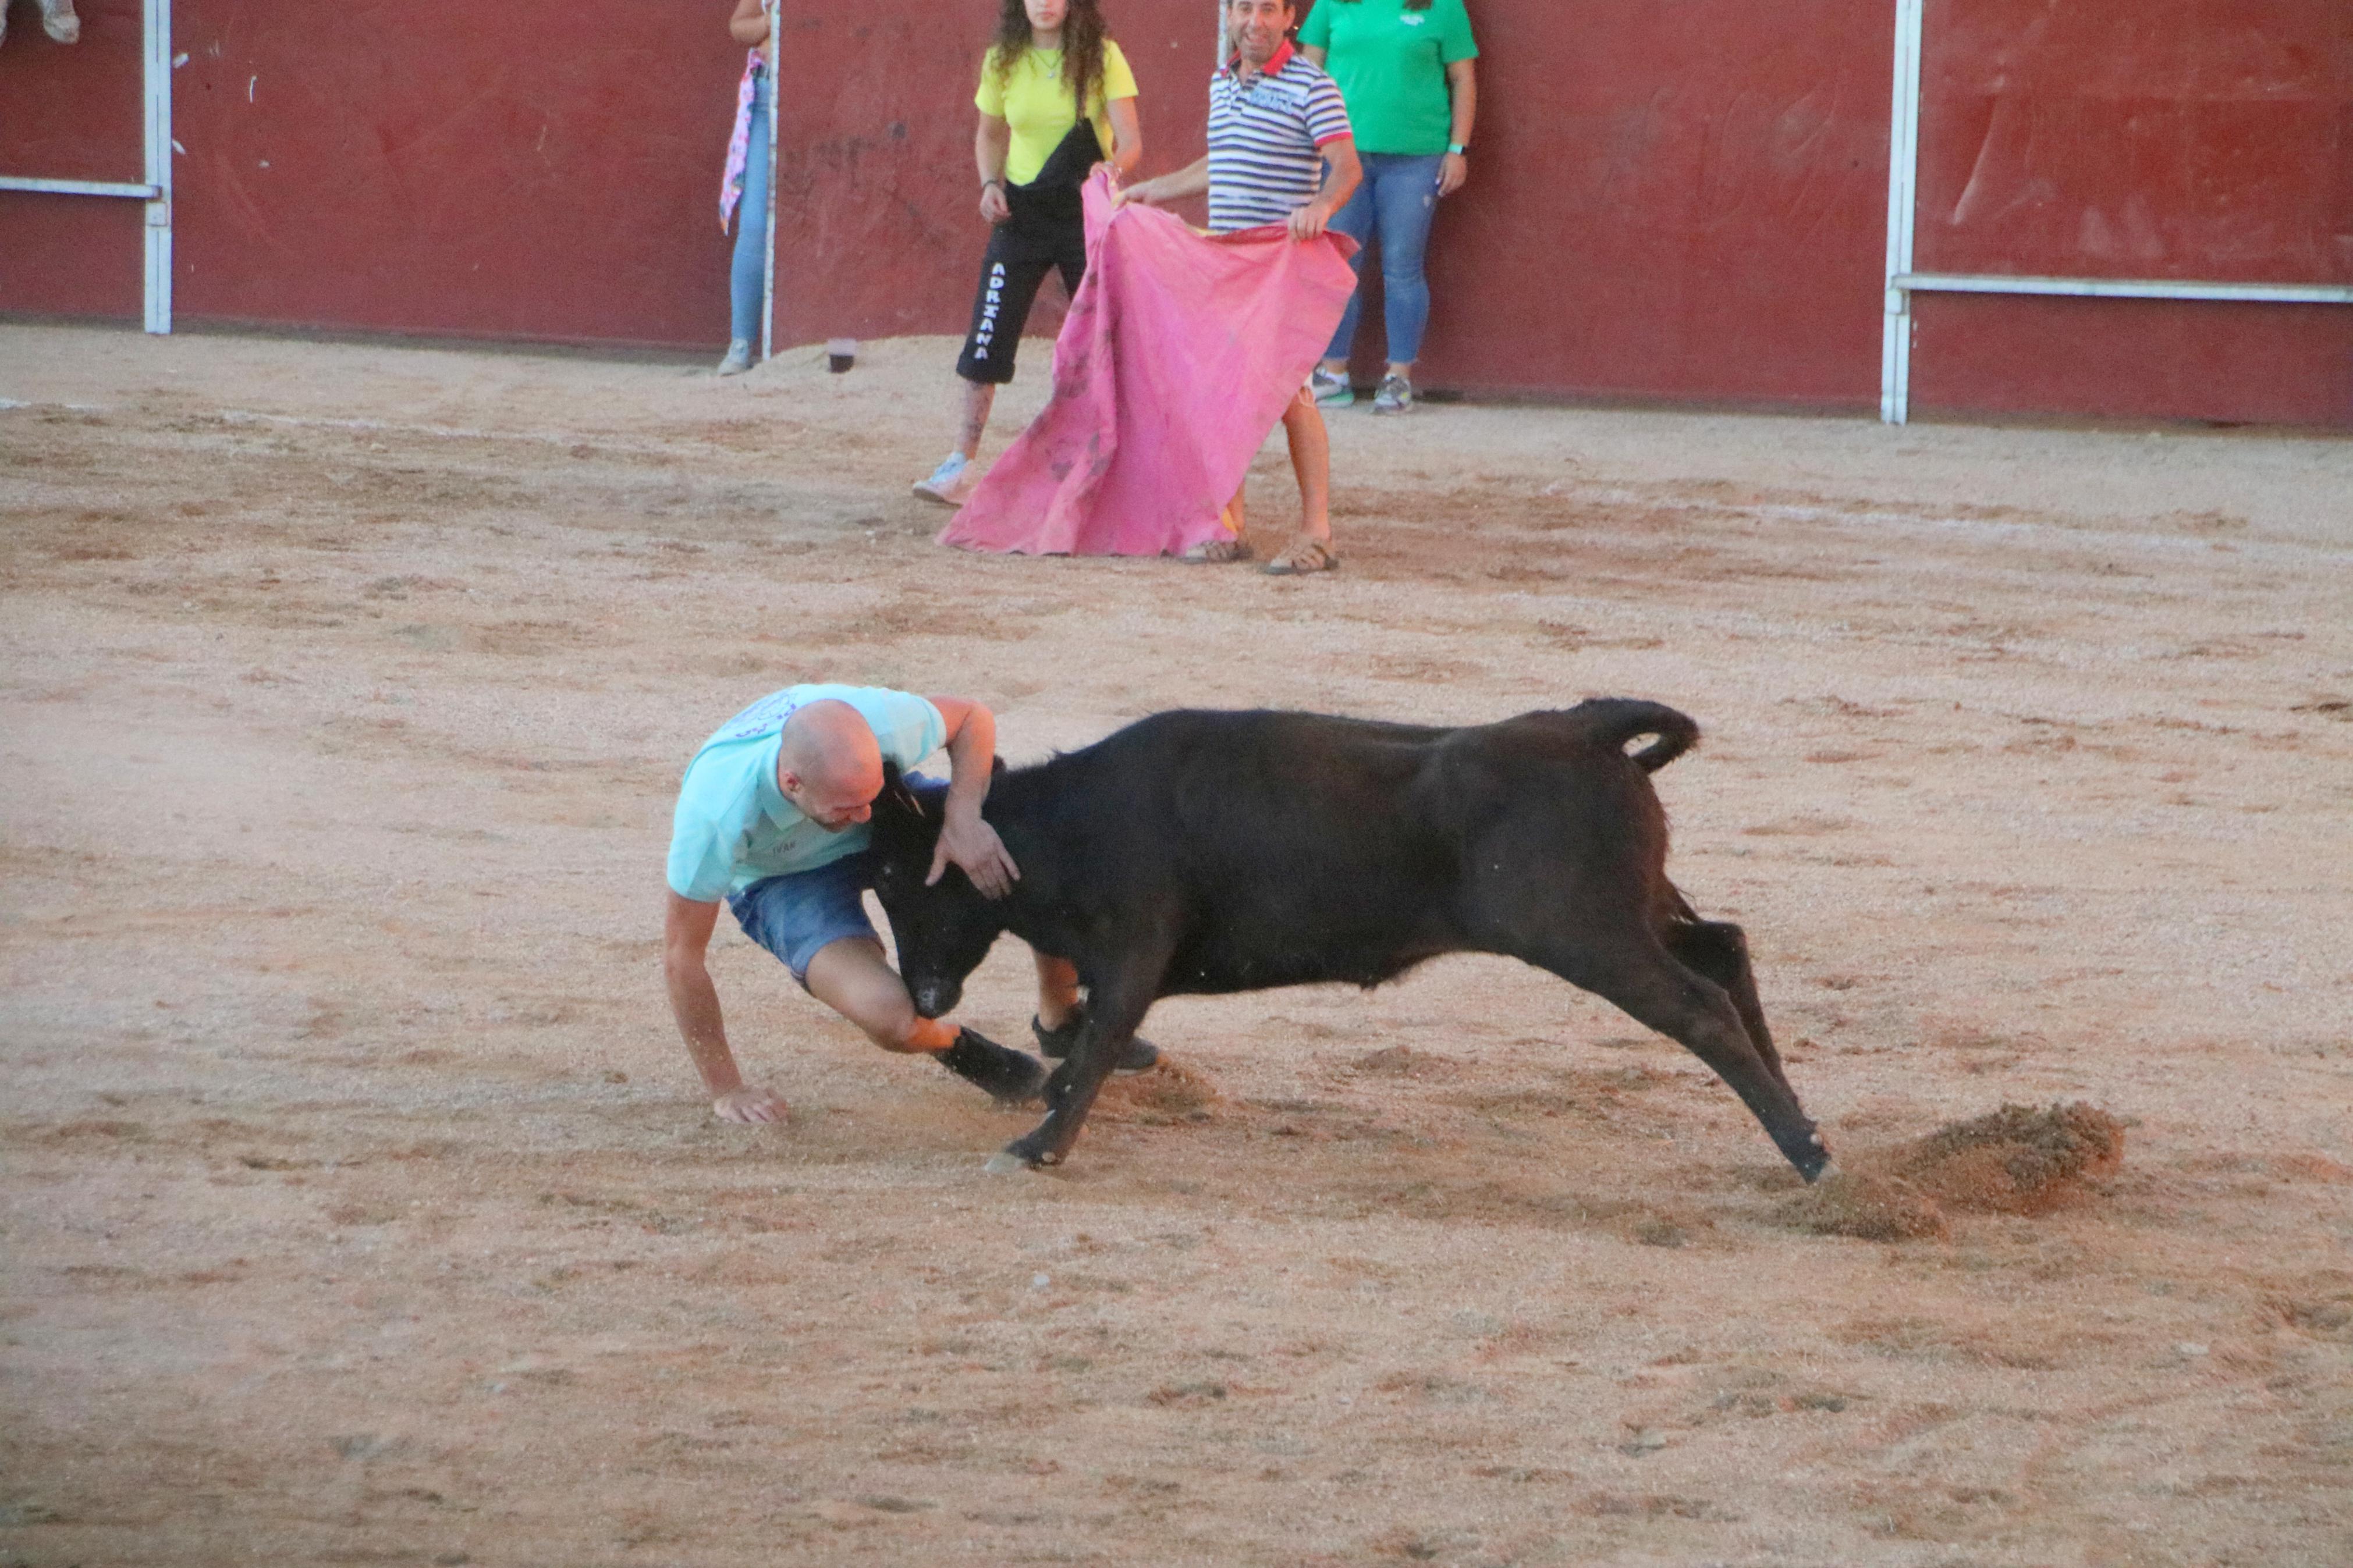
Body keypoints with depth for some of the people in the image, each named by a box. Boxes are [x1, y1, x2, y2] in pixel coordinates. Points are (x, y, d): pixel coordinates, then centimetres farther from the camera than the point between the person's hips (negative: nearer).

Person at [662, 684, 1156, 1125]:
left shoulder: (877, 722, -36)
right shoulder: (716, 811, -41)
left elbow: (972, 720, -11)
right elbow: (682, 956, -26)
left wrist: (963, 818, -30)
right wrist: (726, 1090, -18)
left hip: (896, 819, 3)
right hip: (782, 878, -3)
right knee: (891, 1018, -30)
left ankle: (1061, 1020, 19)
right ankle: (952, 1045, 11)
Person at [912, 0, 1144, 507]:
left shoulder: (1102, 58, -8)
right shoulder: (1004, 61, 0)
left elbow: (1131, 142, -15)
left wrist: (1111, 170, -36)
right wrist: (991, 184, -3)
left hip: (1088, 213, -2)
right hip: (1022, 213, 2)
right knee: (987, 338, -7)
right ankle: (962, 462, -4)